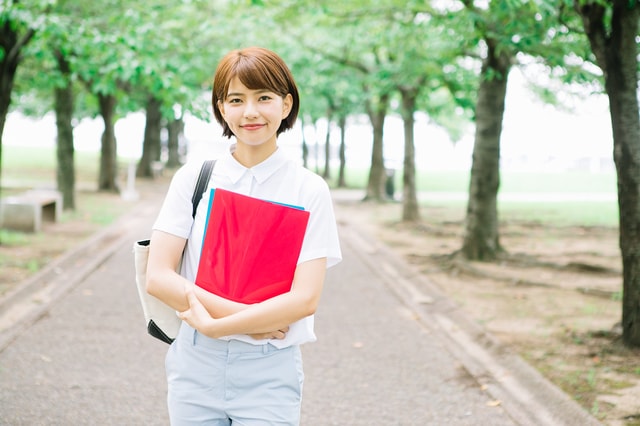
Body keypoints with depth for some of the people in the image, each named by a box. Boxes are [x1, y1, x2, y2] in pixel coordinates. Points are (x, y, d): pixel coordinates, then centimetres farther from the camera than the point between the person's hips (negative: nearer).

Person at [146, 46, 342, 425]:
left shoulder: (309, 190, -3)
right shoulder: (194, 178, 1)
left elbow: (305, 299, -11)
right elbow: (158, 277, -5)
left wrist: (214, 324, -14)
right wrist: (243, 315, -15)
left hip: (269, 372, -1)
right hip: (196, 365, 2)